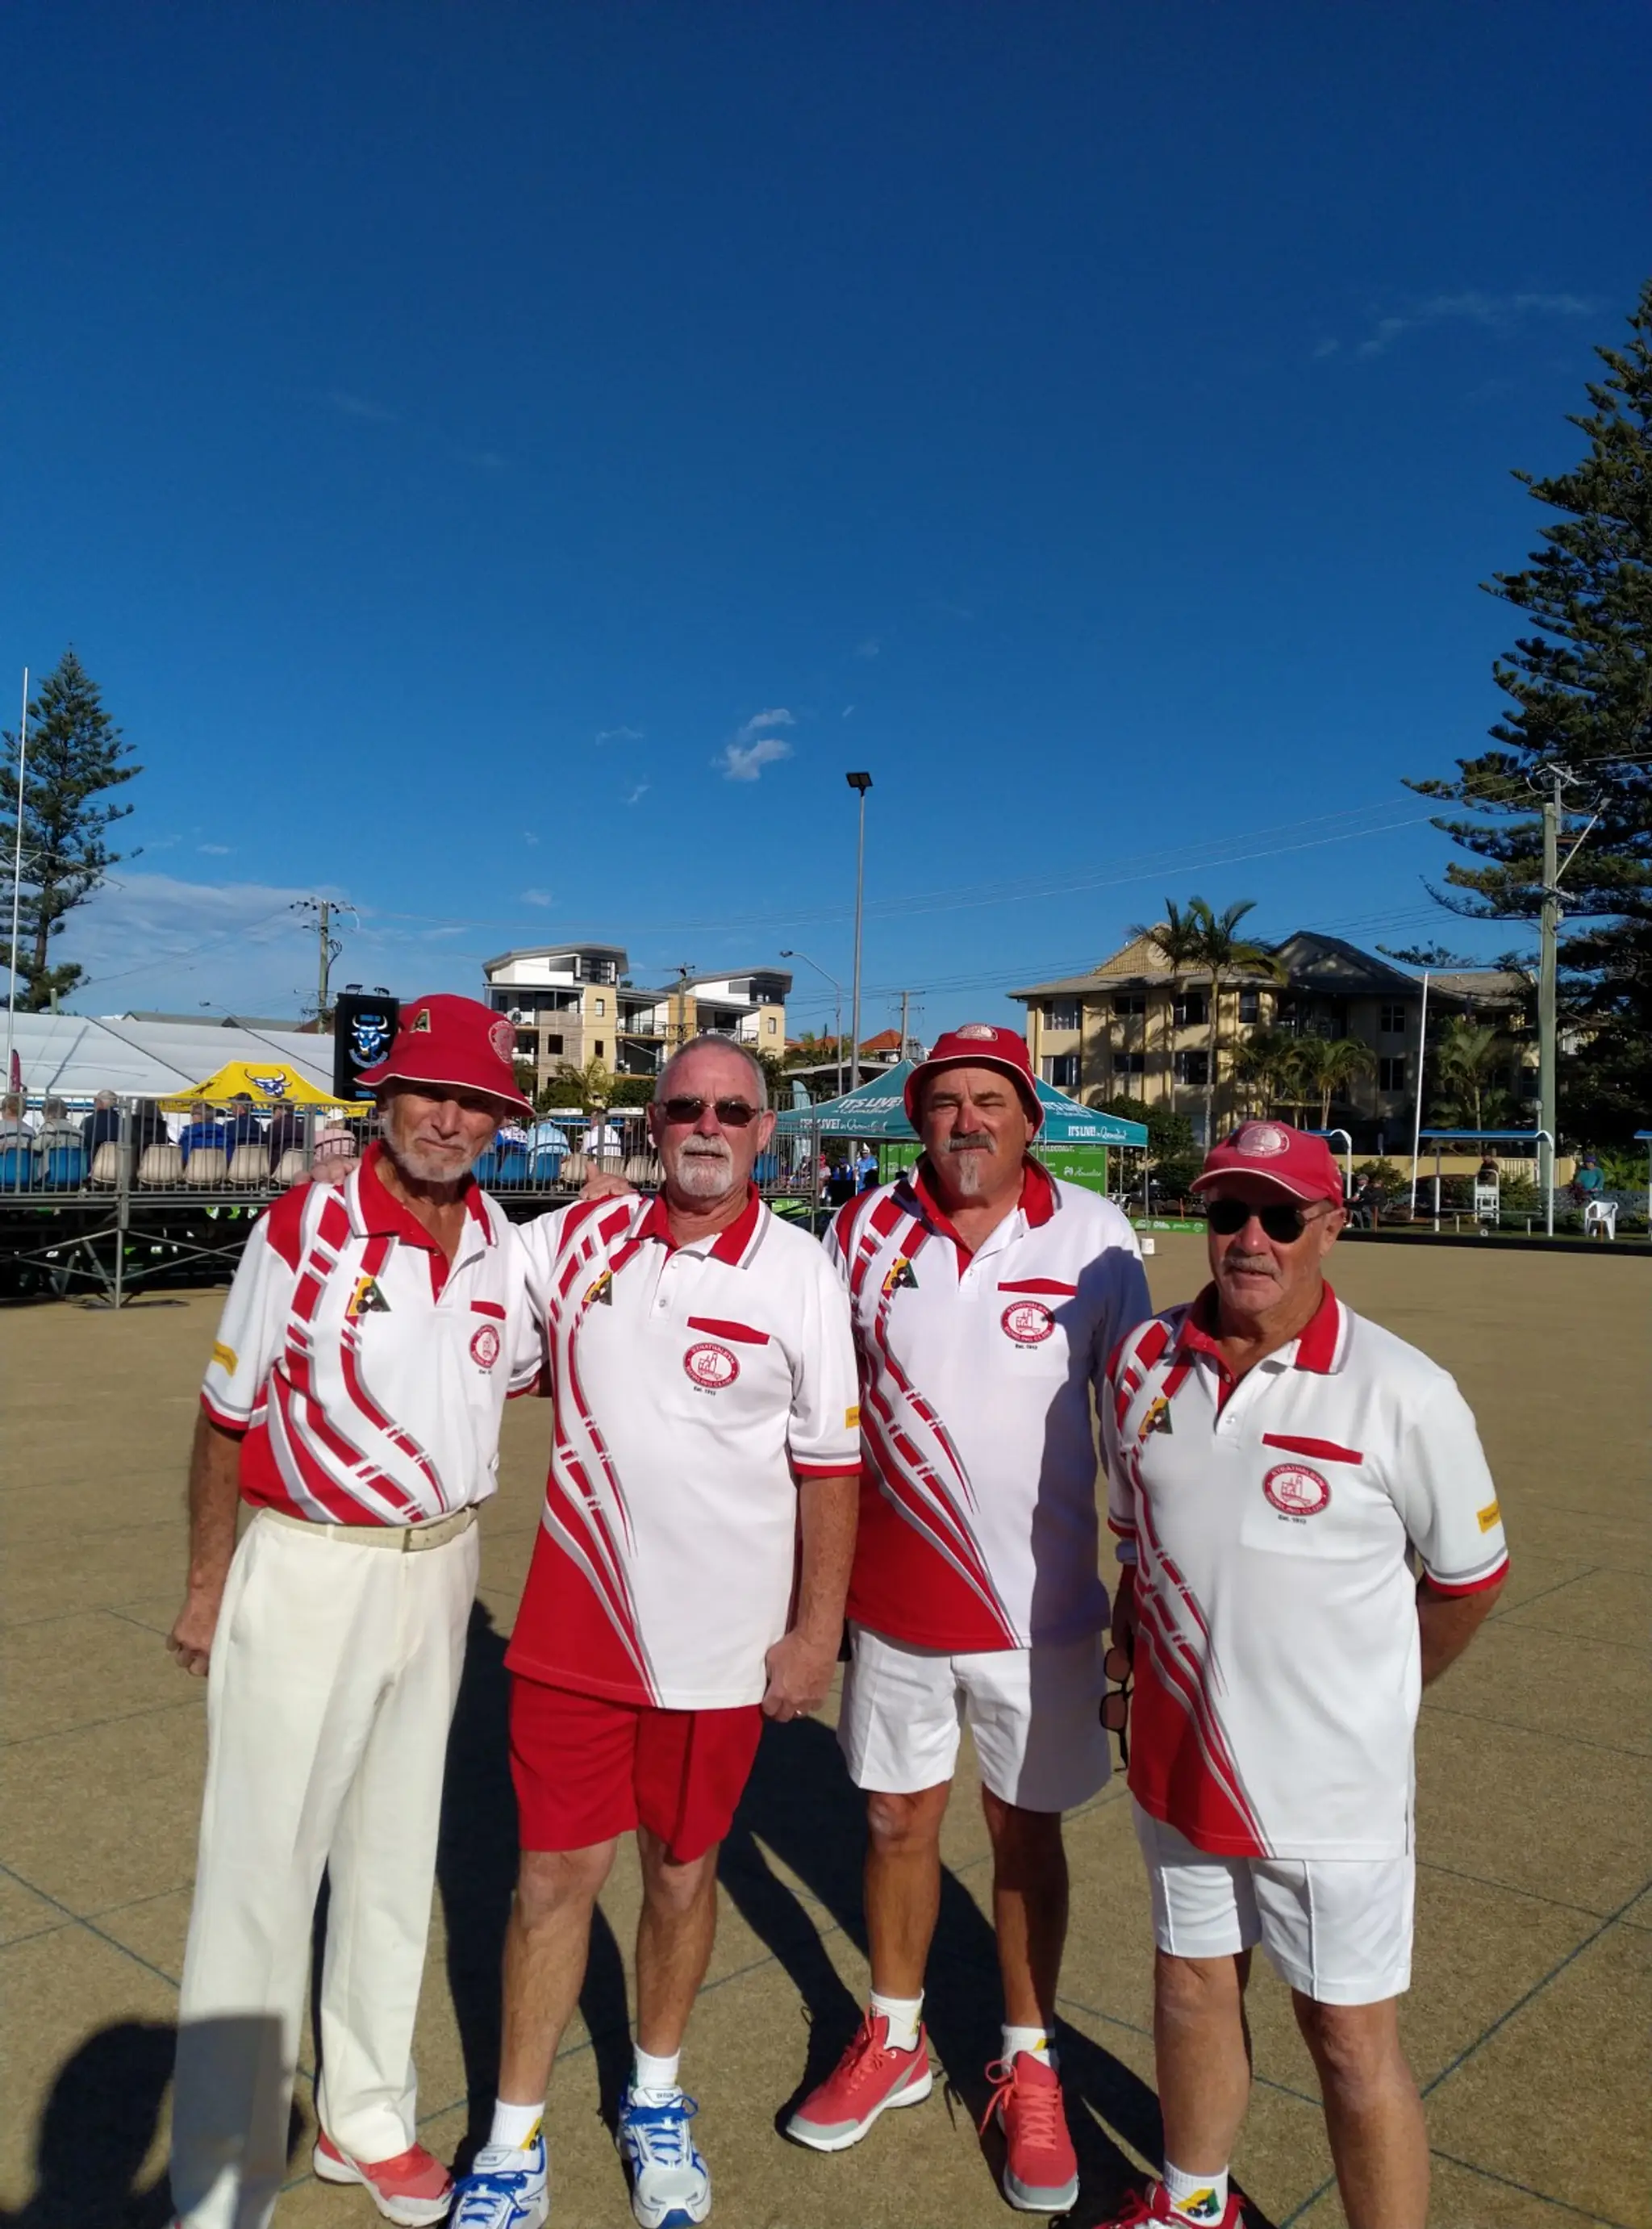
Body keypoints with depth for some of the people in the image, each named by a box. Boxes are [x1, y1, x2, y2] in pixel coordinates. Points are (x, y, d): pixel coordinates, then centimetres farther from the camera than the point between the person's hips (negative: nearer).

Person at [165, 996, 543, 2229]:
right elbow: (228, 1418, -6)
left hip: (440, 1568, 5)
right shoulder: (306, 1227, -14)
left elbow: (530, 1368, 16)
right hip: (306, 1568, -5)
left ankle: (368, 2116, 37)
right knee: (262, 1866, 2)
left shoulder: (508, 1246, -1)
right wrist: (208, 1588, -2)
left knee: (396, 1851, 18)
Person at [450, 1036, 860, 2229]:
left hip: (719, 1636, -1)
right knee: (556, 1872, 9)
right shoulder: (583, 1237, -2)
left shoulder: (799, 1272, -8)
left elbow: (828, 1464, -4)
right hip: (577, 1617, 1)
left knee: (684, 1871, 16)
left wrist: (817, 1628, -3)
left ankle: (656, 2100, 41)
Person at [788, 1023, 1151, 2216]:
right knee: (899, 1820, 17)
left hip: (1040, 1605, -1)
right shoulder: (866, 1231, -4)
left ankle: (1030, 2066, 36)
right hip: (894, 1596, 2)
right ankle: (895, 2039, 41)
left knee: (1025, 1831, 14)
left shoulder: (1095, 1236, -9)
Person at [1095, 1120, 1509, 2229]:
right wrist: (1143, 1659, 11)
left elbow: (1470, 1576, -4)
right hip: (1179, 1759, 5)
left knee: (1351, 2033, 9)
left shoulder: (1403, 1393, -18)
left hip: (1331, 1779, -5)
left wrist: (1366, 1699, 3)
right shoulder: (1144, 1364, -4)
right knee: (1192, 1985, 22)